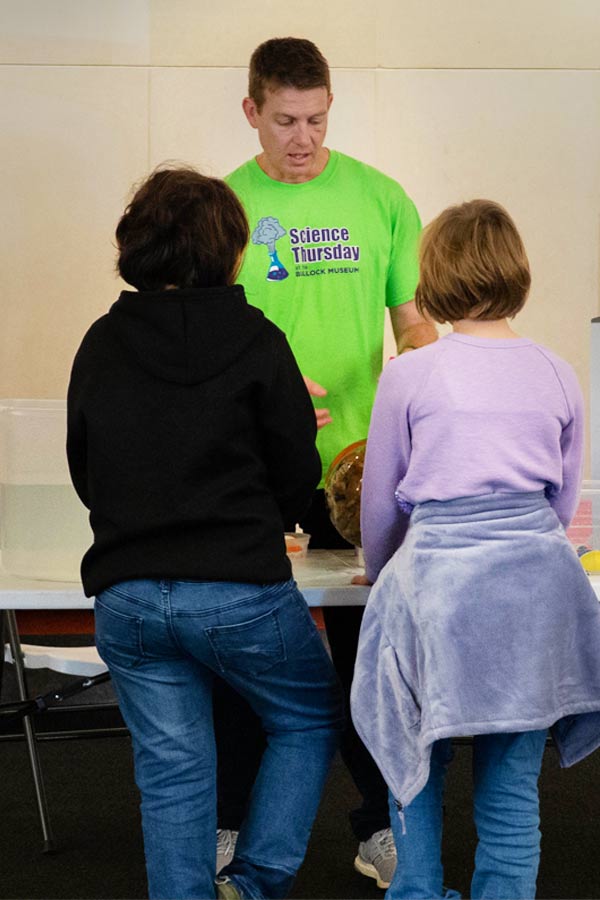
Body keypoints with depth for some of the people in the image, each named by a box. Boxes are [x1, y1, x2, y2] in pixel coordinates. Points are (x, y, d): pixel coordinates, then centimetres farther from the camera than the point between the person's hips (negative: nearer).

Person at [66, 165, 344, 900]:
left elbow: (84, 471, 12)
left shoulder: (100, 344, 5)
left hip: (125, 597, 4)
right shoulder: (255, 341, -6)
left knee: (171, 772, 12)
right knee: (312, 720, 19)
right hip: (239, 591, -3)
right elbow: (297, 473, -2)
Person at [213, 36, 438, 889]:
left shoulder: (379, 197, 2)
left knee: (366, 644, 8)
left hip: (360, 459, 1)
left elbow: (414, 320, 4)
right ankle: (234, 824, 26)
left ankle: (381, 826, 21)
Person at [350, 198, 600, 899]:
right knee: (512, 791, 8)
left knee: (416, 762, 19)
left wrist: (383, 576, 28)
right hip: (535, 589, 3)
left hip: (439, 582, -2)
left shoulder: (409, 375, 0)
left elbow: (380, 503, 9)